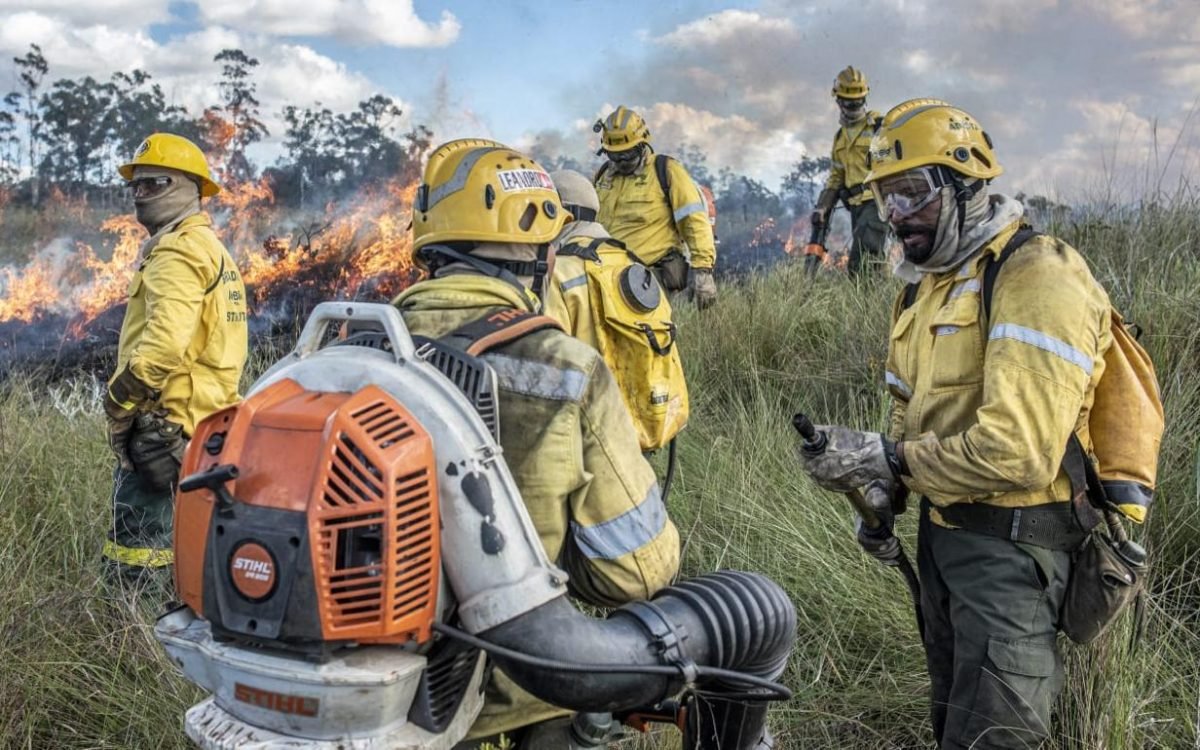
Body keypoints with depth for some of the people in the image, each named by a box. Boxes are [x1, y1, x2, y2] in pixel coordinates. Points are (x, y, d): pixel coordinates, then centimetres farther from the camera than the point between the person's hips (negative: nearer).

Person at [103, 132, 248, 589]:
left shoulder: (178, 250, -11)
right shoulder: (210, 247, 21)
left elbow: (165, 340, -24)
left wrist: (118, 399, -14)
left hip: (164, 421, -11)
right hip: (206, 418, 11)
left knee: (135, 559, -10)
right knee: (182, 542, 16)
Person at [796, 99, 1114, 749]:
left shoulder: (1035, 279, -21)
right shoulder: (929, 283, 11)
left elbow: (1021, 453, -29)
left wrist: (884, 461, -22)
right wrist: (884, 494, -1)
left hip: (1012, 540, -9)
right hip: (942, 526, 9)